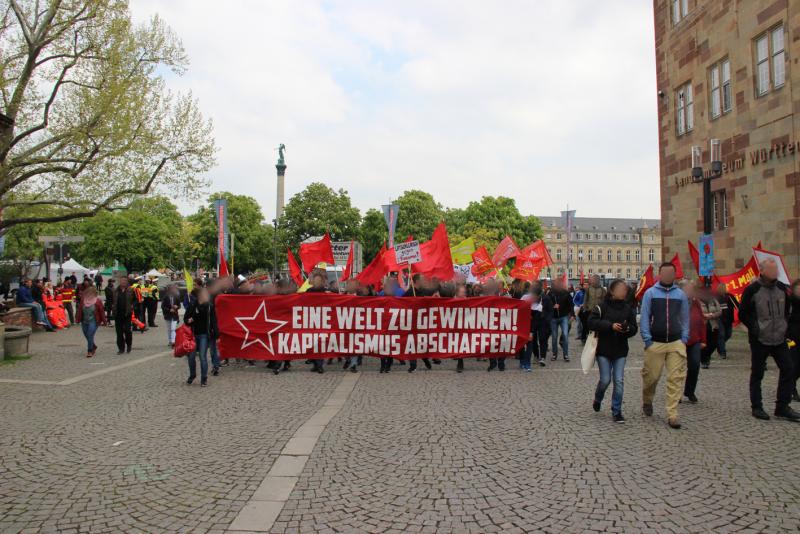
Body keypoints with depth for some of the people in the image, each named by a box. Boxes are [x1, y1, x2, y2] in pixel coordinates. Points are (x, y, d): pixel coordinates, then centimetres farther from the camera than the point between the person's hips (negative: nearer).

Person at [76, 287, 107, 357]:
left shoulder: (97, 301, -9)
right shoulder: (83, 300, 2)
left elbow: (102, 311, -5)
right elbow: (79, 310, 8)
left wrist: (103, 321, -4)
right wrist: (77, 319, 6)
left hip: (93, 322, -5)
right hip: (84, 322, 5)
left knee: (90, 336, -12)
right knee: (87, 336, 13)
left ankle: (90, 351, 0)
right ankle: (94, 347, 37)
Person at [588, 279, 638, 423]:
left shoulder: (628, 308, 4)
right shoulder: (602, 306, -8)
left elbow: (634, 328, 8)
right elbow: (591, 322, -16)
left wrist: (627, 329, -15)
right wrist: (610, 326, -23)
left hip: (620, 351, 3)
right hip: (604, 349, -3)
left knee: (619, 381, 0)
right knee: (605, 380, 1)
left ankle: (616, 411, 12)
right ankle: (597, 400, 32)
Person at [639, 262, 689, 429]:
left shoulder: (681, 294, 8)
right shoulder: (650, 293, 1)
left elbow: (685, 318, 13)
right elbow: (644, 317, -1)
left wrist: (684, 339, 3)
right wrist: (647, 339, -7)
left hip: (676, 343, 2)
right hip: (655, 343, -2)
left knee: (676, 379, -3)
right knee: (651, 376, 6)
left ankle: (672, 414, 3)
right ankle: (647, 402, 33)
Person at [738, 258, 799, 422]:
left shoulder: (782, 288, 5)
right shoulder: (752, 290, -9)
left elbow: (786, 310, 20)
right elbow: (742, 314, -4)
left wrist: (785, 326, 8)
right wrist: (755, 328, -13)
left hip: (780, 339, 5)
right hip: (760, 340, -5)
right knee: (757, 374, 4)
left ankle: (782, 407, 12)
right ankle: (756, 407, 14)